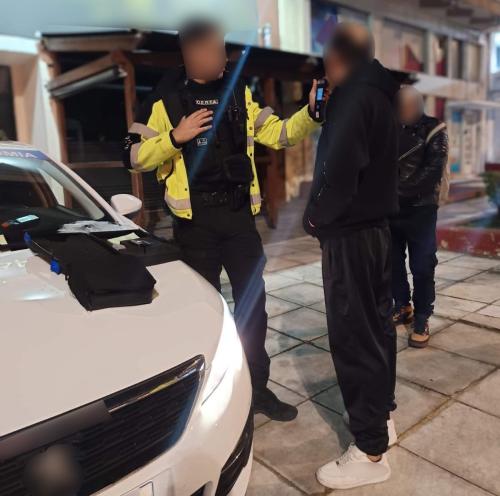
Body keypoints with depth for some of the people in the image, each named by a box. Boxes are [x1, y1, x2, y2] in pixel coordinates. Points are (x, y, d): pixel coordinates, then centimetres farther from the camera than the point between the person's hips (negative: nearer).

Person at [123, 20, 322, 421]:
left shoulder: (238, 93, 10)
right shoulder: (166, 98, -2)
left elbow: (277, 134, 10)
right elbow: (134, 156, -4)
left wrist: (310, 113, -6)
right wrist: (176, 137, -18)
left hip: (239, 214, 4)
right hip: (196, 220, -3)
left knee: (253, 302, 9)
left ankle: (257, 388, 26)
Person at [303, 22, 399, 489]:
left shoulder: (353, 96, -16)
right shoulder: (378, 94, 14)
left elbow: (338, 167, -25)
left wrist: (316, 216, -10)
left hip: (350, 231, -10)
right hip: (375, 224, 10)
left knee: (352, 333, -4)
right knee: (375, 324, 17)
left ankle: (370, 450, 9)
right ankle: (381, 416, 33)